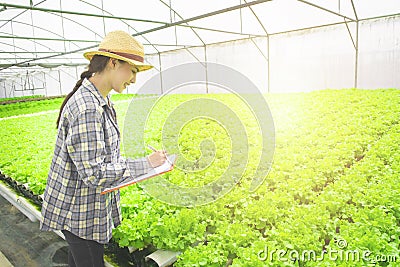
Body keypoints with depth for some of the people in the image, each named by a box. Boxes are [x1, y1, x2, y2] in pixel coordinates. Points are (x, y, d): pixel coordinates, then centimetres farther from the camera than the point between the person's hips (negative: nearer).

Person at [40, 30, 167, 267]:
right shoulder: (86, 108, -27)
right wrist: (145, 165, -22)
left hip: (88, 206, 9)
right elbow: (92, 173, -28)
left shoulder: (101, 101, 5)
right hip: (79, 212, -9)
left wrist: (145, 163, 0)